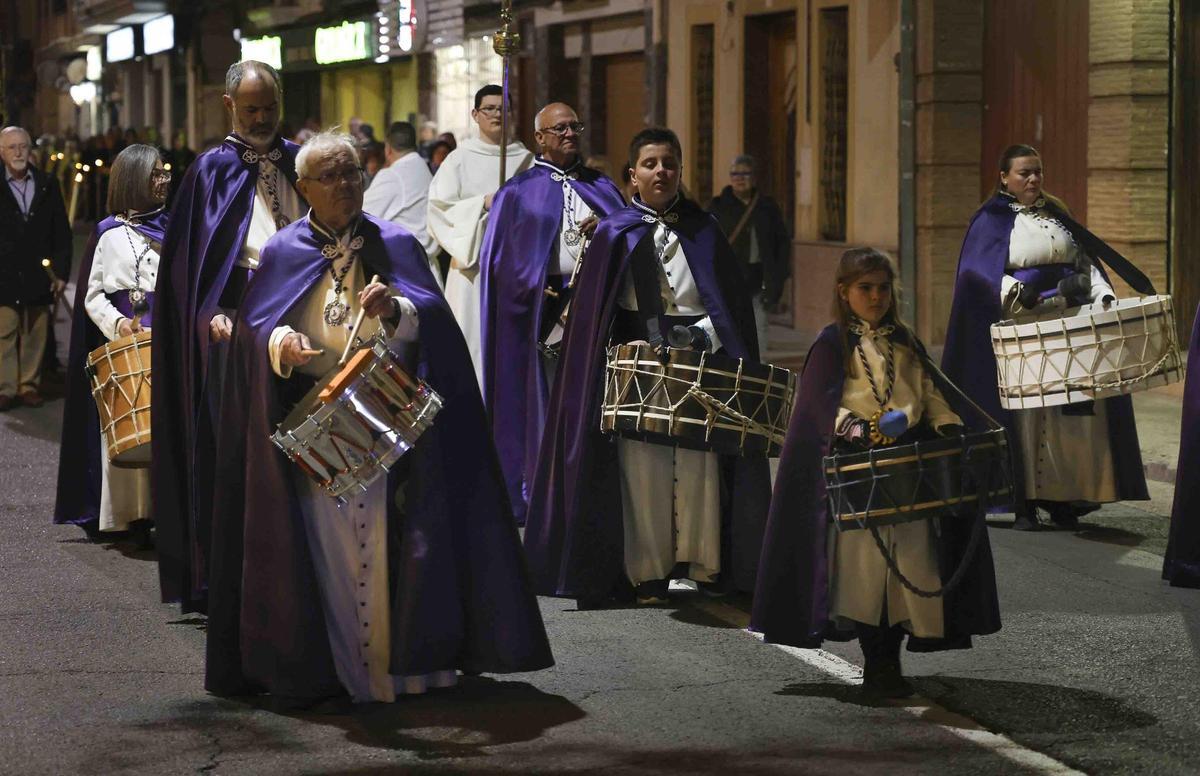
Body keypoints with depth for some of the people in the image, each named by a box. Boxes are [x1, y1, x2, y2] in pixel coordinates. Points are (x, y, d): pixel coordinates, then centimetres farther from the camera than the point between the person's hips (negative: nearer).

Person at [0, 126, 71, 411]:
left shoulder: (47, 185, 8)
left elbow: (62, 233, 10)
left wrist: (61, 272, 5)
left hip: (38, 276, 3)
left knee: (35, 334, 5)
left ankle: (30, 385, 13)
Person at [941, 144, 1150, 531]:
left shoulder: (1055, 214, 16)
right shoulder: (992, 220, -1)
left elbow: (1085, 260, 15)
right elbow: (983, 273, -12)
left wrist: (1102, 295, -3)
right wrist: (1016, 292, -30)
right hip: (1023, 326, -5)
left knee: (1072, 411, 2)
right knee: (1024, 409, -6)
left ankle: (1062, 498, 8)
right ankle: (1022, 502, -4)